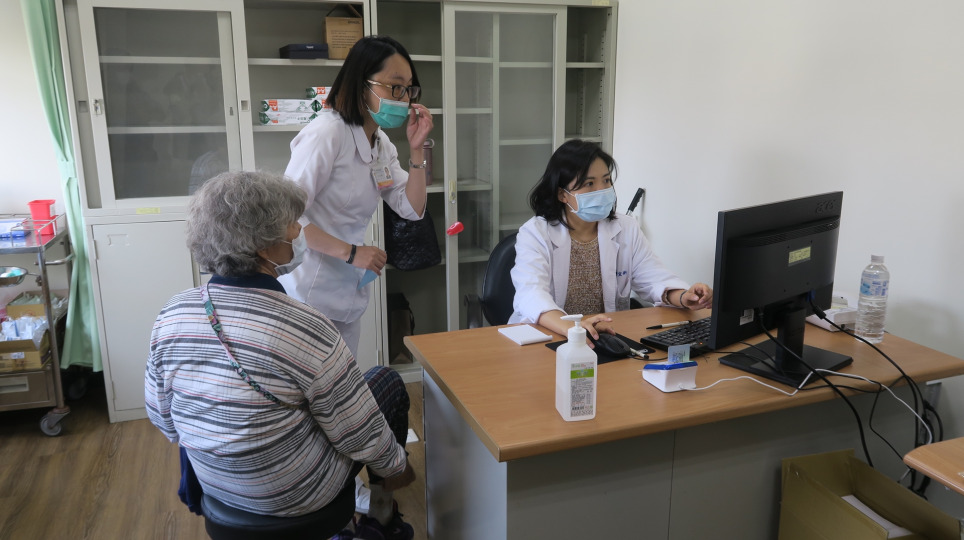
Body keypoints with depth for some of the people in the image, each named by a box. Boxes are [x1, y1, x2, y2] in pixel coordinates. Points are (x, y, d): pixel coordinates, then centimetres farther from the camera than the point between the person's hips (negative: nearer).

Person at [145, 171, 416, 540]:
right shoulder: (306, 329, -29)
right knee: (388, 381, 13)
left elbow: (162, 419, 2)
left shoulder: (170, 317, -11)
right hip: (293, 495, -6)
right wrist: (397, 468, 2)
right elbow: (360, 436, -19)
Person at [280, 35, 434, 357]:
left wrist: (416, 149, -3)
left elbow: (411, 210, 7)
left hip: (349, 295, 8)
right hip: (309, 295, -8)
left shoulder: (381, 143, 9)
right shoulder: (327, 132, -18)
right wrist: (350, 252, -22)